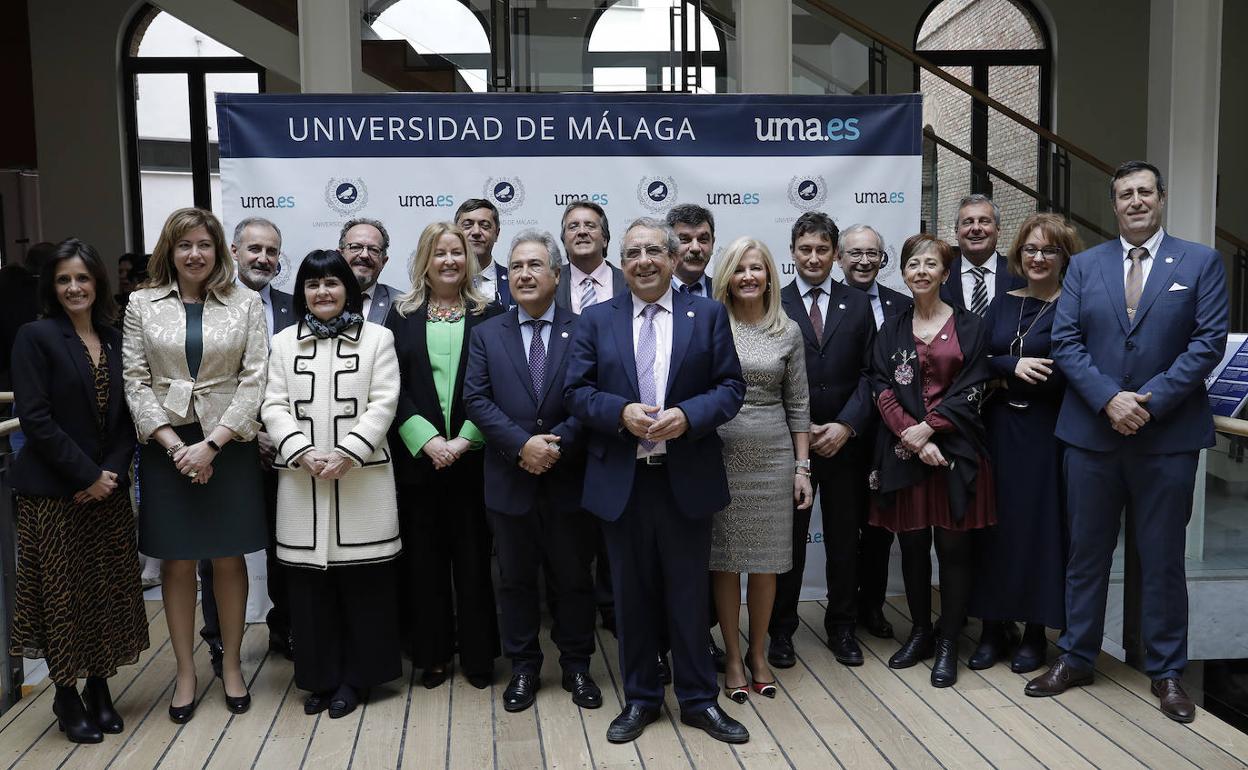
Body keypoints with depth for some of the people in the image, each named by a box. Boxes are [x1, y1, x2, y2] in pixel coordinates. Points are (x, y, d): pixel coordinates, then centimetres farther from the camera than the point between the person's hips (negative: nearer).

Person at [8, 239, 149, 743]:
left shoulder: (115, 341, 8)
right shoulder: (36, 337, -6)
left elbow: (126, 417, 7)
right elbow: (35, 418, -13)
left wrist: (112, 472, -7)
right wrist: (86, 475, -15)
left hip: (109, 489, 4)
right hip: (53, 491, -4)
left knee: (109, 592, 7)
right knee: (64, 594, 3)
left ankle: (99, 688, 22)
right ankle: (66, 697, 18)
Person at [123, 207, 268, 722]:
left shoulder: (246, 304, 1)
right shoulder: (142, 304, 4)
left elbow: (254, 379, -4)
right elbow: (135, 381, 1)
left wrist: (213, 443, -11)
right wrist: (174, 444, -10)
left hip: (229, 444, 0)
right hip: (166, 447, 1)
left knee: (228, 559, 6)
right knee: (177, 563, 6)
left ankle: (231, 664, 22)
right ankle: (185, 671, 20)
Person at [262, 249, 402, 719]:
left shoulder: (377, 338, 4)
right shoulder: (284, 342, 11)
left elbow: (383, 403, -4)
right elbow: (274, 406, 5)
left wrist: (346, 453, -15)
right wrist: (303, 453, -12)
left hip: (362, 477, -2)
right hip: (301, 478, 2)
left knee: (361, 578, 1)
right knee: (309, 580, 5)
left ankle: (354, 677, 15)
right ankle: (320, 676, 19)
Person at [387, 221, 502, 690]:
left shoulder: (488, 314, 4)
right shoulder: (402, 315, 6)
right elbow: (393, 387, 0)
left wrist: (464, 441, -12)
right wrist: (427, 440, -12)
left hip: (473, 455, -1)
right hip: (417, 454, 1)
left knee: (473, 555, 5)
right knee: (424, 556, 7)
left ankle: (478, 655, 16)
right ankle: (432, 654, 19)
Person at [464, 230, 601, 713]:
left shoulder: (584, 331, 0)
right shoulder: (487, 334, 5)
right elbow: (476, 399, -4)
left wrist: (557, 443, -18)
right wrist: (523, 444, -16)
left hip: (569, 479, -1)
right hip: (510, 481, 2)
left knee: (573, 579, 10)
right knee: (515, 580, 12)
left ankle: (576, 666, 26)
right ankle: (524, 668, 26)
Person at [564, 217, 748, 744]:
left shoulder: (708, 315, 3)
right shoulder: (596, 320, 5)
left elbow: (731, 387, -1)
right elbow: (577, 391, 1)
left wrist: (688, 416, -18)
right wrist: (621, 412, -17)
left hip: (687, 479, -1)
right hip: (621, 481, 1)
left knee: (689, 595, 8)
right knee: (632, 595, 11)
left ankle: (698, 699, 24)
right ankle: (640, 699, 27)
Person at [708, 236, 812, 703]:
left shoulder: (787, 331, 5)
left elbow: (797, 405, 7)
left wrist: (802, 467, 3)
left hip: (772, 455, 2)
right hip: (720, 454, -1)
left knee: (766, 559, 9)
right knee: (725, 558, 5)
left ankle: (758, 652, 26)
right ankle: (732, 656, 20)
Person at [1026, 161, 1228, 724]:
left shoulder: (1200, 263, 2)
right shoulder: (1085, 265, 7)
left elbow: (1209, 341, -6)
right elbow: (1065, 341, 0)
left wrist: (1151, 401, -15)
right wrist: (1108, 398, -14)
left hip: (1168, 434, -2)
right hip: (1091, 431, 2)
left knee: (1162, 556, 8)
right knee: (1086, 551, 11)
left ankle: (1166, 671, 22)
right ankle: (1076, 658, 24)